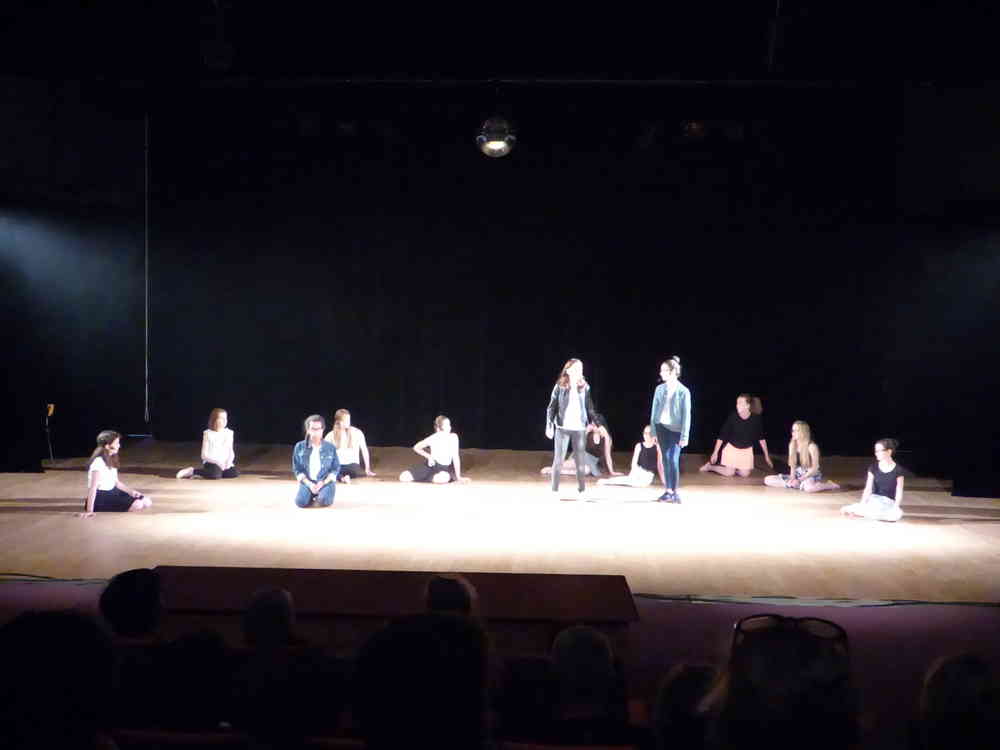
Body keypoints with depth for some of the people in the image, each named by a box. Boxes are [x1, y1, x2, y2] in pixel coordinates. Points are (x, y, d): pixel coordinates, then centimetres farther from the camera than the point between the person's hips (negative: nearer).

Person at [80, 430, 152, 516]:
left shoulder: (112, 460, 10)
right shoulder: (99, 462, -20)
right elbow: (93, 487, -25)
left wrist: (132, 491, 3)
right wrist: (89, 511, -29)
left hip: (113, 492, 9)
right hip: (101, 497, -9)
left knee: (147, 502, -1)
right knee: (138, 505, -24)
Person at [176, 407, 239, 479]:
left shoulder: (229, 433, 8)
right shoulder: (208, 434, -3)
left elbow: (231, 451, 9)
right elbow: (204, 455, -5)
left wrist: (229, 461, -12)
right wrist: (217, 462, -19)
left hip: (225, 463, 5)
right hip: (211, 462, -5)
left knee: (235, 472, -24)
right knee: (215, 474, -37)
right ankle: (193, 471, -11)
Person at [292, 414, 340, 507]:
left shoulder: (330, 448, 3)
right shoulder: (299, 447, 3)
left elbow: (335, 468, 4)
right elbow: (297, 469, 3)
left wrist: (323, 483, -12)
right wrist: (309, 484, -12)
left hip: (326, 482, -1)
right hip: (307, 482, 1)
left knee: (325, 501, -31)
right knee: (301, 502, -27)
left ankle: (320, 495, 6)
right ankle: (312, 494, 7)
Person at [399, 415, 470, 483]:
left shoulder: (453, 437, -15)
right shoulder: (432, 439, -12)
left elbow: (456, 457, -14)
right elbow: (416, 447, 6)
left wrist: (458, 477, -14)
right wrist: (428, 456, -5)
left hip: (445, 468, -1)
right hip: (431, 465, 1)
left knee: (444, 478, -41)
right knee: (403, 478, -13)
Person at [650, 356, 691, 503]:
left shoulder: (683, 391, -8)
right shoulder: (659, 389, 3)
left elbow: (686, 415, -8)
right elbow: (654, 411, 8)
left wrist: (685, 436, -11)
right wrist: (653, 431, 6)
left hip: (676, 429, -4)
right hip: (662, 427, 4)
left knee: (674, 460, -11)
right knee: (665, 459, 5)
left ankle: (674, 492, -1)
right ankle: (668, 491, 13)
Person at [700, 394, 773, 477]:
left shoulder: (756, 418, -21)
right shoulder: (733, 416, -25)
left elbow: (761, 438, -6)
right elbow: (721, 436, -16)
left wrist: (766, 455, -3)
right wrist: (715, 452, -14)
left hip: (746, 450, 3)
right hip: (732, 447, -2)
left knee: (745, 474, 2)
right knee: (729, 473, -5)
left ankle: (733, 467, 31)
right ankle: (710, 466, 18)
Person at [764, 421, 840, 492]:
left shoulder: (812, 446, -12)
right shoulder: (792, 445, 6)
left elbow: (814, 468, -13)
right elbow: (792, 465, 10)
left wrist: (799, 480, -20)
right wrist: (792, 478, -11)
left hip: (812, 475, -7)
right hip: (797, 475, 7)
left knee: (808, 487, -46)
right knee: (768, 480, -10)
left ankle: (829, 485, -13)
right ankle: (799, 485, -15)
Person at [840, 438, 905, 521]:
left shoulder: (897, 471, -2)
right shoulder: (873, 468, 4)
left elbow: (899, 493, -3)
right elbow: (868, 489, -1)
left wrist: (896, 507, -19)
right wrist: (862, 504, -15)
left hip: (889, 502, 1)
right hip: (874, 499, -1)